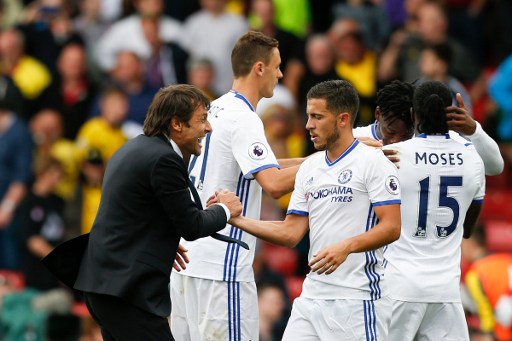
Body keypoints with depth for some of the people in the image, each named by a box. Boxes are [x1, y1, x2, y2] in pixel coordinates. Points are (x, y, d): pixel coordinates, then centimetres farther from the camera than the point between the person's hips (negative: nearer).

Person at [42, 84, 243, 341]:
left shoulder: (133, 148, 15)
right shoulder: (164, 159, -15)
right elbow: (191, 227, -10)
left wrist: (164, 244, 22)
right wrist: (225, 209, 7)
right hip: (125, 288, -10)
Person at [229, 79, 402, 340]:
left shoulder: (373, 162, -6)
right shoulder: (309, 167, 15)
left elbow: (391, 228, -13)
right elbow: (291, 233, 13)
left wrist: (346, 247, -27)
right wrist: (236, 219, 3)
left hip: (358, 299, -6)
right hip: (312, 296, 7)